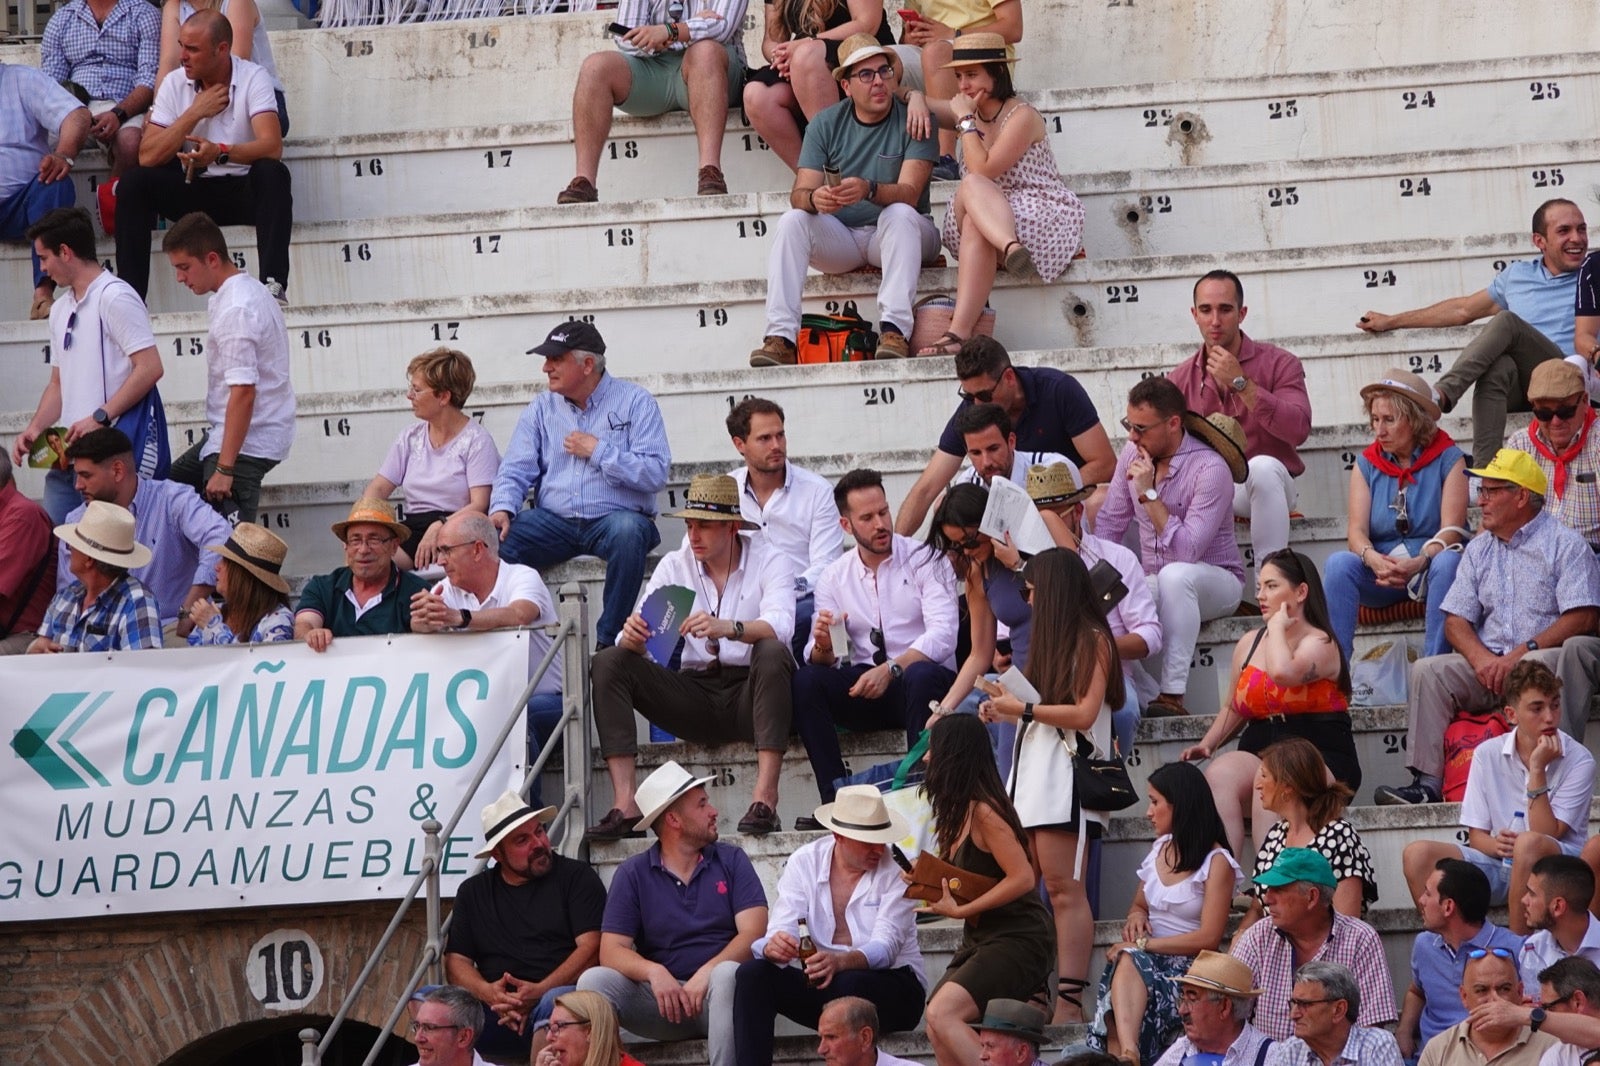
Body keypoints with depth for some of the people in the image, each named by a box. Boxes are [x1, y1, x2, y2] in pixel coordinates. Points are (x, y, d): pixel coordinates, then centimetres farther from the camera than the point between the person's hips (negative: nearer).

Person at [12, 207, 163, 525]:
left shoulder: (114, 297, -7)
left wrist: (99, 418, -19)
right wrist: (35, 428, 8)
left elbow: (149, 368, -15)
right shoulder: (60, 310, 20)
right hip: (66, 453, 9)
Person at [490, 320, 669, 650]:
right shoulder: (541, 409, 14)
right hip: (553, 521, 3)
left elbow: (655, 474, -11)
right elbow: (515, 470, 6)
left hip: (615, 515, -3)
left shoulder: (634, 402, 0)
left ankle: (609, 643, -28)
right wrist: (502, 508, -14)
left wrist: (597, 451, -10)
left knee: (628, 530, -39)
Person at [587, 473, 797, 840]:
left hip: (750, 693, -3)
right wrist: (632, 636, -27)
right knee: (608, 662, -14)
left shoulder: (769, 562, -2)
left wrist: (727, 628, -41)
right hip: (694, 693, 3)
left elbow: (779, 626, -22)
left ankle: (765, 797, -42)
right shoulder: (674, 566, 9)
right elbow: (639, 638, -1)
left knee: (772, 653, -34)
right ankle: (624, 804, -29)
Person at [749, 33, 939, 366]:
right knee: (791, 221, -23)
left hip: (895, 238, -3)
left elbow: (909, 193, -21)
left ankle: (895, 330, -44)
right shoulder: (826, 124, 0)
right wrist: (814, 199, -35)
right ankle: (780, 339, -34)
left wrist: (868, 190, -42)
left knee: (899, 215, -34)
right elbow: (799, 194, -9)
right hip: (840, 240, 3)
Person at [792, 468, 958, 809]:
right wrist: (823, 646, -23)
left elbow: (943, 636, -15)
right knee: (805, 681, -23)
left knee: (921, 675, -37)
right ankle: (835, 802, -26)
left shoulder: (925, 561, -2)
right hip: (863, 687, 3)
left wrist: (890, 670, -29)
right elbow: (821, 660, 2)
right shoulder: (834, 577, 9)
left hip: (923, 685, -3)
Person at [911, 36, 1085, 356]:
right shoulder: (969, 112, 14)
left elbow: (983, 168, -19)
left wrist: (965, 120, -11)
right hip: (988, 215, 6)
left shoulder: (1022, 116, -9)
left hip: (1044, 217, -6)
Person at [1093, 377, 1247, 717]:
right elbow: (1108, 523, 8)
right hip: (1156, 583, 6)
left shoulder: (1210, 469, -21)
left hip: (1215, 581, -6)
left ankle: (1172, 697, -44)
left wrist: (1149, 495, -28)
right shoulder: (1134, 454, 0)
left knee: (1175, 575, -41)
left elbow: (1187, 551, -29)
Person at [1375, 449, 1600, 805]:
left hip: (1545, 659, -5)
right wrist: (1481, 658, -10)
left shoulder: (1564, 545, -1)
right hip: (1489, 664, 5)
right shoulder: (1479, 550, 18)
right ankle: (1426, 782, -24)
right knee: (1427, 671, -16)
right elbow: (1456, 619, 12)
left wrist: (1523, 653, -20)